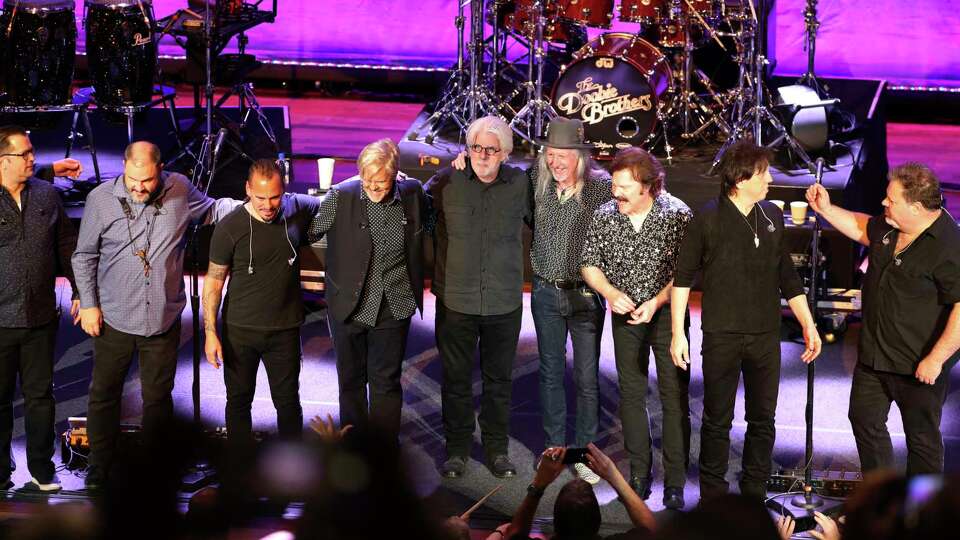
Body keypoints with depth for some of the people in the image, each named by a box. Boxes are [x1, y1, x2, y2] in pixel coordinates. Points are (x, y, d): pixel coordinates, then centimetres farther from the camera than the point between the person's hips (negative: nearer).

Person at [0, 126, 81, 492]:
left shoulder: (48, 195, 5)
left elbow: (67, 246, 12)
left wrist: (79, 292, 11)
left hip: (41, 318, 3)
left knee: (40, 396, 11)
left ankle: (42, 470, 22)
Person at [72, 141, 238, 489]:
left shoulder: (180, 190, -4)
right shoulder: (101, 199, -9)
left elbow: (212, 210, 18)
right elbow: (84, 257, 1)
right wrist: (88, 303, -2)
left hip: (163, 319, 1)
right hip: (113, 319, -1)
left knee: (158, 397, 12)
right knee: (104, 395, 9)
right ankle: (99, 469, 25)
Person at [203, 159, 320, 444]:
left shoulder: (299, 209, -6)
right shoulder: (229, 227, -13)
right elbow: (213, 281, -5)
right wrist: (210, 332, -8)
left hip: (285, 330, 1)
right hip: (239, 331, -1)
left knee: (288, 400, 10)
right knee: (239, 399, 12)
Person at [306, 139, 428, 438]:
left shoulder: (411, 193, -6)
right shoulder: (340, 196, -14)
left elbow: (431, 214, 17)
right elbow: (308, 232, -5)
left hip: (393, 310, 1)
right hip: (348, 308, -1)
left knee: (386, 383, 10)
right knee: (351, 381, 15)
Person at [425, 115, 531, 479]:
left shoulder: (520, 184, -2)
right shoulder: (447, 182, -6)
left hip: (504, 302, 1)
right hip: (456, 299, -1)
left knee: (499, 379, 11)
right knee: (456, 379, 8)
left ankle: (497, 449, 24)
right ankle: (457, 449, 21)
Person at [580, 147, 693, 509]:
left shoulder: (677, 214, -14)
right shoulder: (605, 215, -4)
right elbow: (590, 264, 5)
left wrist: (657, 302, -21)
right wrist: (611, 293, -13)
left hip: (667, 313, -3)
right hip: (625, 316, 3)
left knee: (675, 397, -4)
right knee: (631, 394, 9)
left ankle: (675, 482, 3)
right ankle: (639, 475, 20)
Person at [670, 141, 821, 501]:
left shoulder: (773, 217, 5)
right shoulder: (708, 220, -8)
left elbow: (787, 276, 13)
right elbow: (683, 277, -3)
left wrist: (809, 326, 11)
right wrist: (678, 333, -6)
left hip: (765, 336, 4)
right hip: (721, 337, -4)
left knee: (763, 420, 10)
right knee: (717, 421, 5)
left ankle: (755, 494, 22)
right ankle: (713, 497, 16)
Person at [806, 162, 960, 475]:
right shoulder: (889, 229, 1)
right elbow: (861, 228, 25)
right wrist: (826, 209, 14)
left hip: (917, 366, -9)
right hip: (874, 354, 9)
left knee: (921, 437, 6)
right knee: (864, 419, 21)